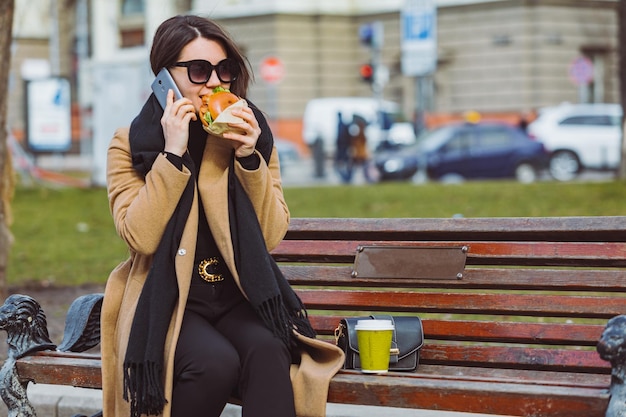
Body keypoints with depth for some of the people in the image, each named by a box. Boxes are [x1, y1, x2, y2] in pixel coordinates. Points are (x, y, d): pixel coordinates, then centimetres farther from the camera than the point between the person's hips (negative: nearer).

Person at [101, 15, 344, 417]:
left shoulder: (253, 137, 6)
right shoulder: (131, 143, -1)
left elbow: (272, 236, 0)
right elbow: (141, 237, -14)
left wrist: (250, 159, -12)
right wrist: (173, 155, -18)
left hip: (239, 298, 2)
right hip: (168, 303, -2)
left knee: (267, 351, -32)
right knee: (216, 362, -32)